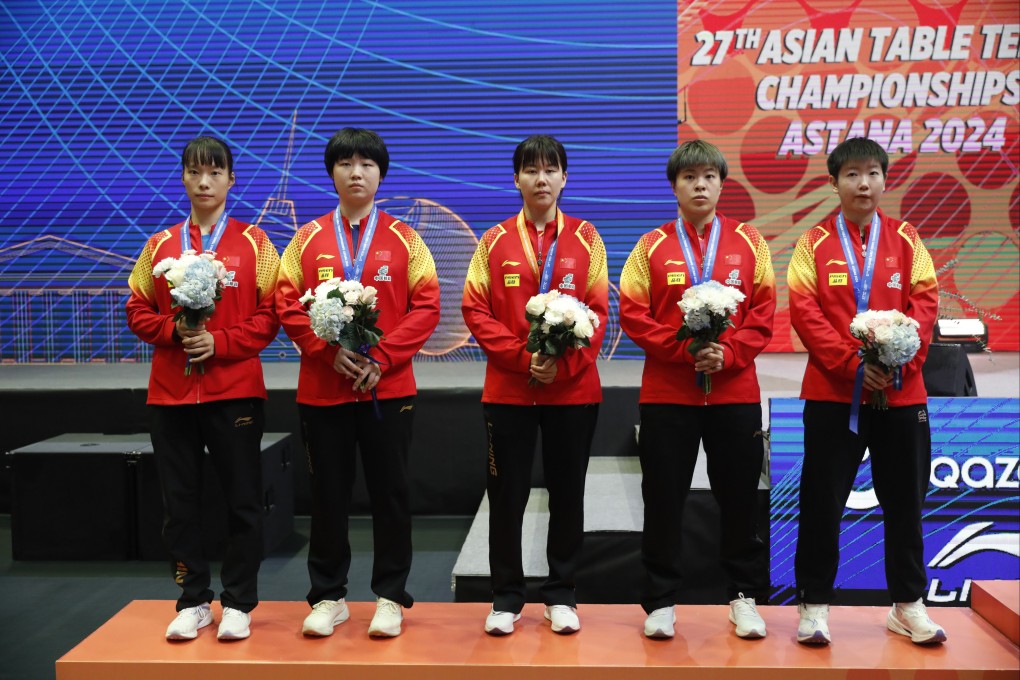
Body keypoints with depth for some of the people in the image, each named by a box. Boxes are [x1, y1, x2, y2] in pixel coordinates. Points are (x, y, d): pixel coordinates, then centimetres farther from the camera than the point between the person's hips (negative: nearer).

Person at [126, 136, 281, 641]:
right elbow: (138, 311, 10)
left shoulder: (253, 242, 3)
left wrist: (220, 342, -13)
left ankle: (238, 604, 15)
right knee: (179, 503, 7)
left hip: (235, 390, -2)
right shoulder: (160, 245, 10)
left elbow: (270, 314, -2)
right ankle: (193, 602, 19)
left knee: (243, 502, 2)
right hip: (169, 392, 3)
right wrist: (174, 332, -8)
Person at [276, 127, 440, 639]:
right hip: (322, 388, 1)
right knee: (328, 495, 7)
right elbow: (288, 305, 2)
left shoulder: (404, 239, 4)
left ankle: (390, 597, 17)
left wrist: (382, 357, -12)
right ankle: (328, 597, 20)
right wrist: (328, 351, -12)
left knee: (390, 493, 4)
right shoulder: (307, 239, 7)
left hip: (389, 386, -1)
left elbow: (426, 306, -2)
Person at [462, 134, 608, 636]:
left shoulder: (585, 238, 4)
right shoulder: (495, 241, 4)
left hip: (573, 389, 0)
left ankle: (561, 594, 22)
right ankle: (506, 596, 18)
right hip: (507, 389, 0)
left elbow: (599, 312, 0)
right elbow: (475, 310, -1)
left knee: (567, 492, 8)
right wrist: (522, 358, -13)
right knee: (506, 494, 5)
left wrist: (562, 365, -13)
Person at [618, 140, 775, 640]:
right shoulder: (652, 246, 5)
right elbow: (632, 313, -2)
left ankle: (745, 596, 24)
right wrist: (683, 349, -14)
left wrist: (728, 354, -13)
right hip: (666, 393, 0)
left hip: (734, 390, 1)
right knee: (663, 499, 4)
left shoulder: (749, 242, 6)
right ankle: (660, 601, 16)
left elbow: (763, 312, 2)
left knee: (739, 497, 8)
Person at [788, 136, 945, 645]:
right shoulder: (814, 244, 2)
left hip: (901, 393, 2)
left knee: (904, 501, 10)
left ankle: (908, 605, 24)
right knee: (822, 501, 2)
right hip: (831, 393, -2)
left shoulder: (906, 240, 8)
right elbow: (803, 311, -7)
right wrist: (851, 364, -17)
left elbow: (925, 302, 1)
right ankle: (814, 604, 15)